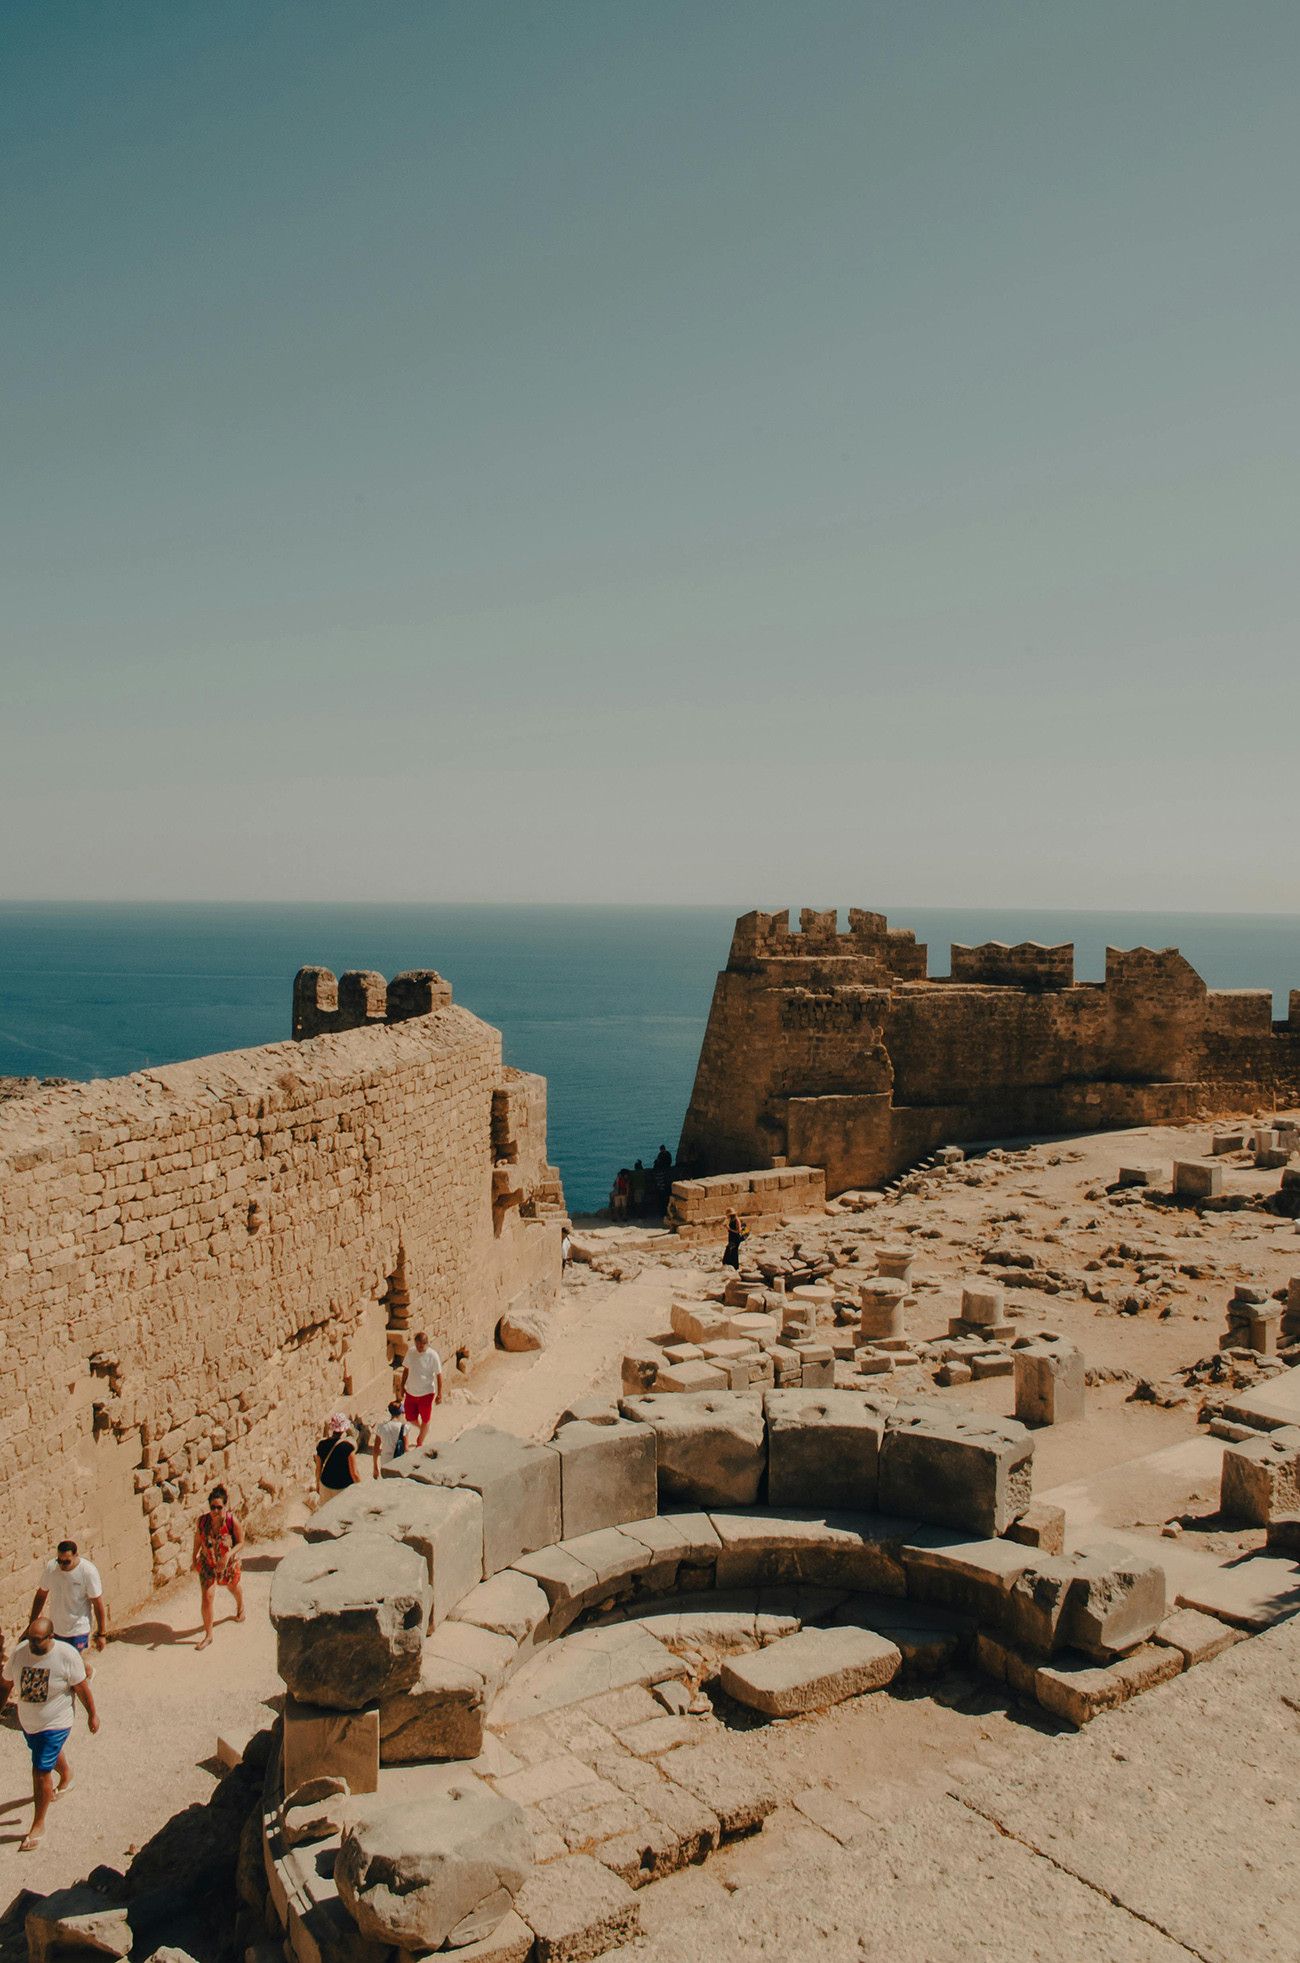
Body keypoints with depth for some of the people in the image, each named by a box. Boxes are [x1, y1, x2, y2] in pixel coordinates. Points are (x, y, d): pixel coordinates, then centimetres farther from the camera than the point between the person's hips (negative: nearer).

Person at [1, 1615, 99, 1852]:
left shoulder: (67, 1655, -27)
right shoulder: (19, 1651, -17)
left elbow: (82, 1687, -15)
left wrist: (92, 1714, -7)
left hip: (54, 1724, -5)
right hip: (27, 1721, 5)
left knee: (41, 1772, -2)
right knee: (52, 1754, 29)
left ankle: (38, 1826, 18)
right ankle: (66, 1775, 61)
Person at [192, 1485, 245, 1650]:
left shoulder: (232, 1521, -28)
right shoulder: (203, 1520, -22)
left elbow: (240, 1542, -17)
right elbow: (198, 1538, -2)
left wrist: (229, 1554, -33)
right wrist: (194, 1558, 7)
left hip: (229, 1563, -1)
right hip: (207, 1564, 1)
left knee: (235, 1588, 25)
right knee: (206, 1597, -8)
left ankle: (240, 1609, 59)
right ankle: (208, 1635, 8)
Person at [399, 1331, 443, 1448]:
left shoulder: (432, 1355, -18)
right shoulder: (410, 1352, -5)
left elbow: (439, 1375, -12)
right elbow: (406, 1370, 9)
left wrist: (439, 1394, -12)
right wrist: (402, 1386, 11)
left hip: (426, 1393, -4)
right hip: (410, 1392, 4)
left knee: (425, 1420, 10)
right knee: (410, 1418, 14)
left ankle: (420, 1444, 30)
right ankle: (422, 1430, 46)